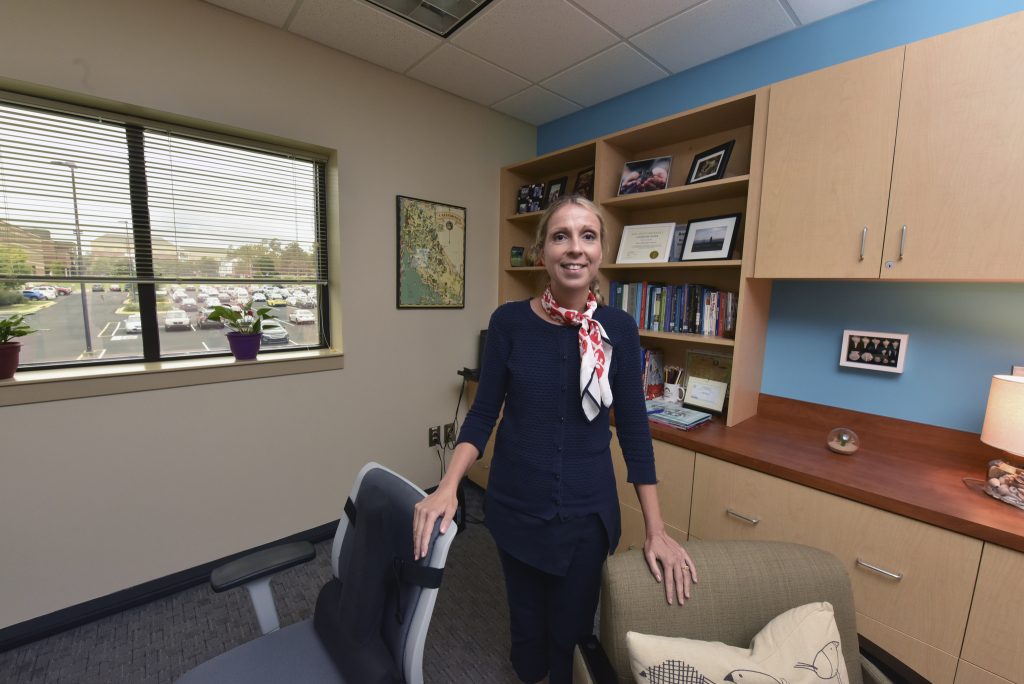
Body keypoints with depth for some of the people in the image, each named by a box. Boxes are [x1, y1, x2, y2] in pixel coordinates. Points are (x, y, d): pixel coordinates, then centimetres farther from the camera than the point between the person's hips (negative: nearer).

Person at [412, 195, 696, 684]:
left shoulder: (619, 328, -8)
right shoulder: (509, 321, -10)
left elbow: (633, 428, -4)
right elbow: (483, 413, -5)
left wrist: (656, 530, -3)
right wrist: (448, 487, -19)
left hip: (588, 510, 0)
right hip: (515, 505, 0)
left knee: (572, 629, 18)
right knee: (527, 620, 20)